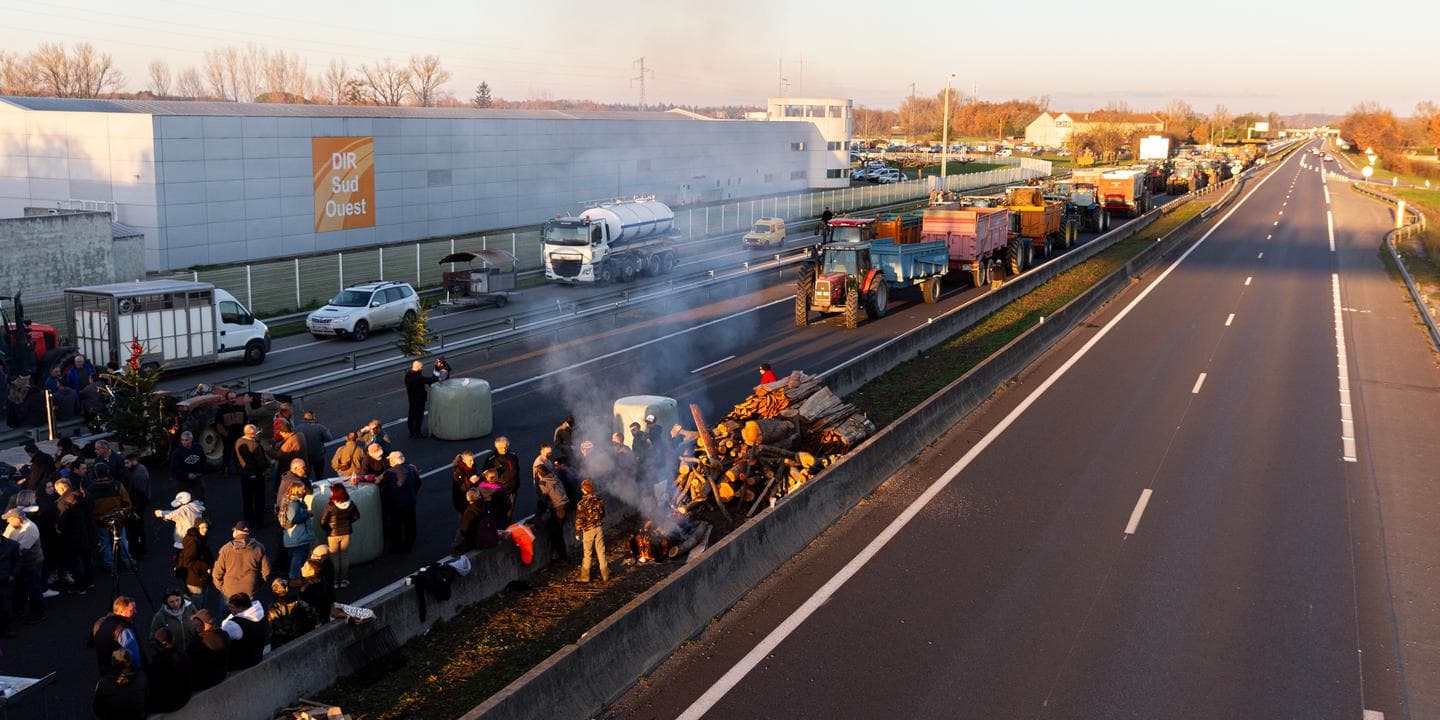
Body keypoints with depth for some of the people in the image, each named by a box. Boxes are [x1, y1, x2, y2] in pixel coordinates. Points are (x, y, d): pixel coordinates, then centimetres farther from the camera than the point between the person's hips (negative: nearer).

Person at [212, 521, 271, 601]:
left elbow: (217, 573, -3)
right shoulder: (259, 548, -5)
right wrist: (258, 585, 13)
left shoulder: (226, 549, -7)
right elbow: (266, 571, -2)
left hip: (229, 592, 0)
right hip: (251, 592, 0)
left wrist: (221, 588, 12)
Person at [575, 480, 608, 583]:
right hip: (599, 528, 4)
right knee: (601, 551, 12)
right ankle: (605, 574, 17)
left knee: (586, 553, 7)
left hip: (588, 530, -4)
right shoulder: (599, 500, -4)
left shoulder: (582, 503, -19)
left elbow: (579, 520, -14)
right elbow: (603, 513, 9)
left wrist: (577, 533, -2)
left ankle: (585, 576, 14)